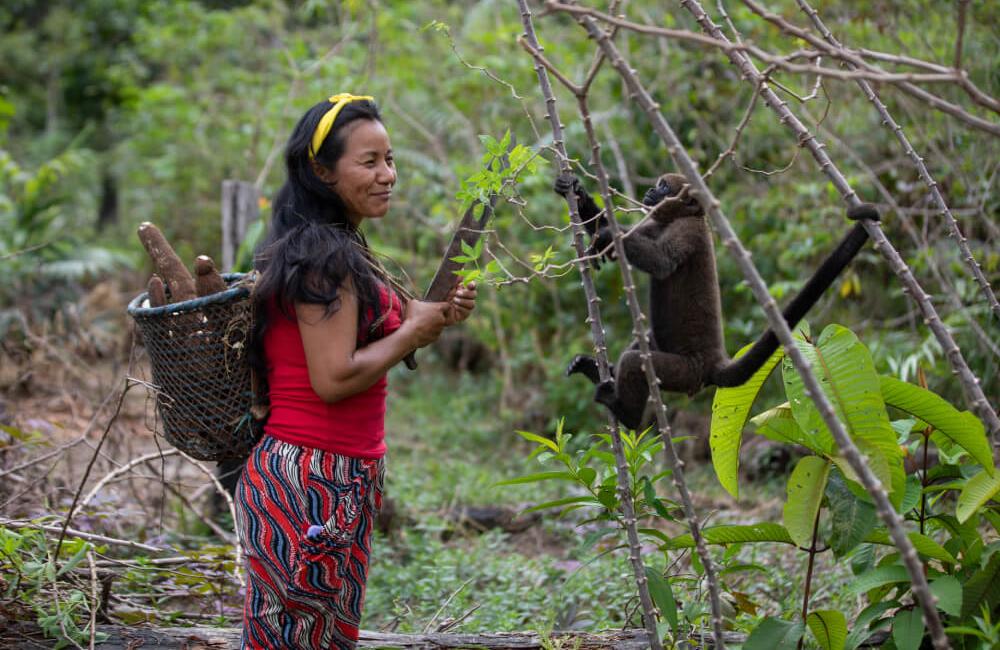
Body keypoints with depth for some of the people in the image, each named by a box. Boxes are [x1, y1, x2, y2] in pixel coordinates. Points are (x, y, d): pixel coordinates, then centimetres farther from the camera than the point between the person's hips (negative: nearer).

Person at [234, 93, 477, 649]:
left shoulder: (337, 250, 15)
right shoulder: (326, 258, -16)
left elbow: (364, 337, 18)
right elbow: (333, 378, -22)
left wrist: (437, 314, 6)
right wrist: (415, 331, -10)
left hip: (339, 477, 10)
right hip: (314, 478, -10)